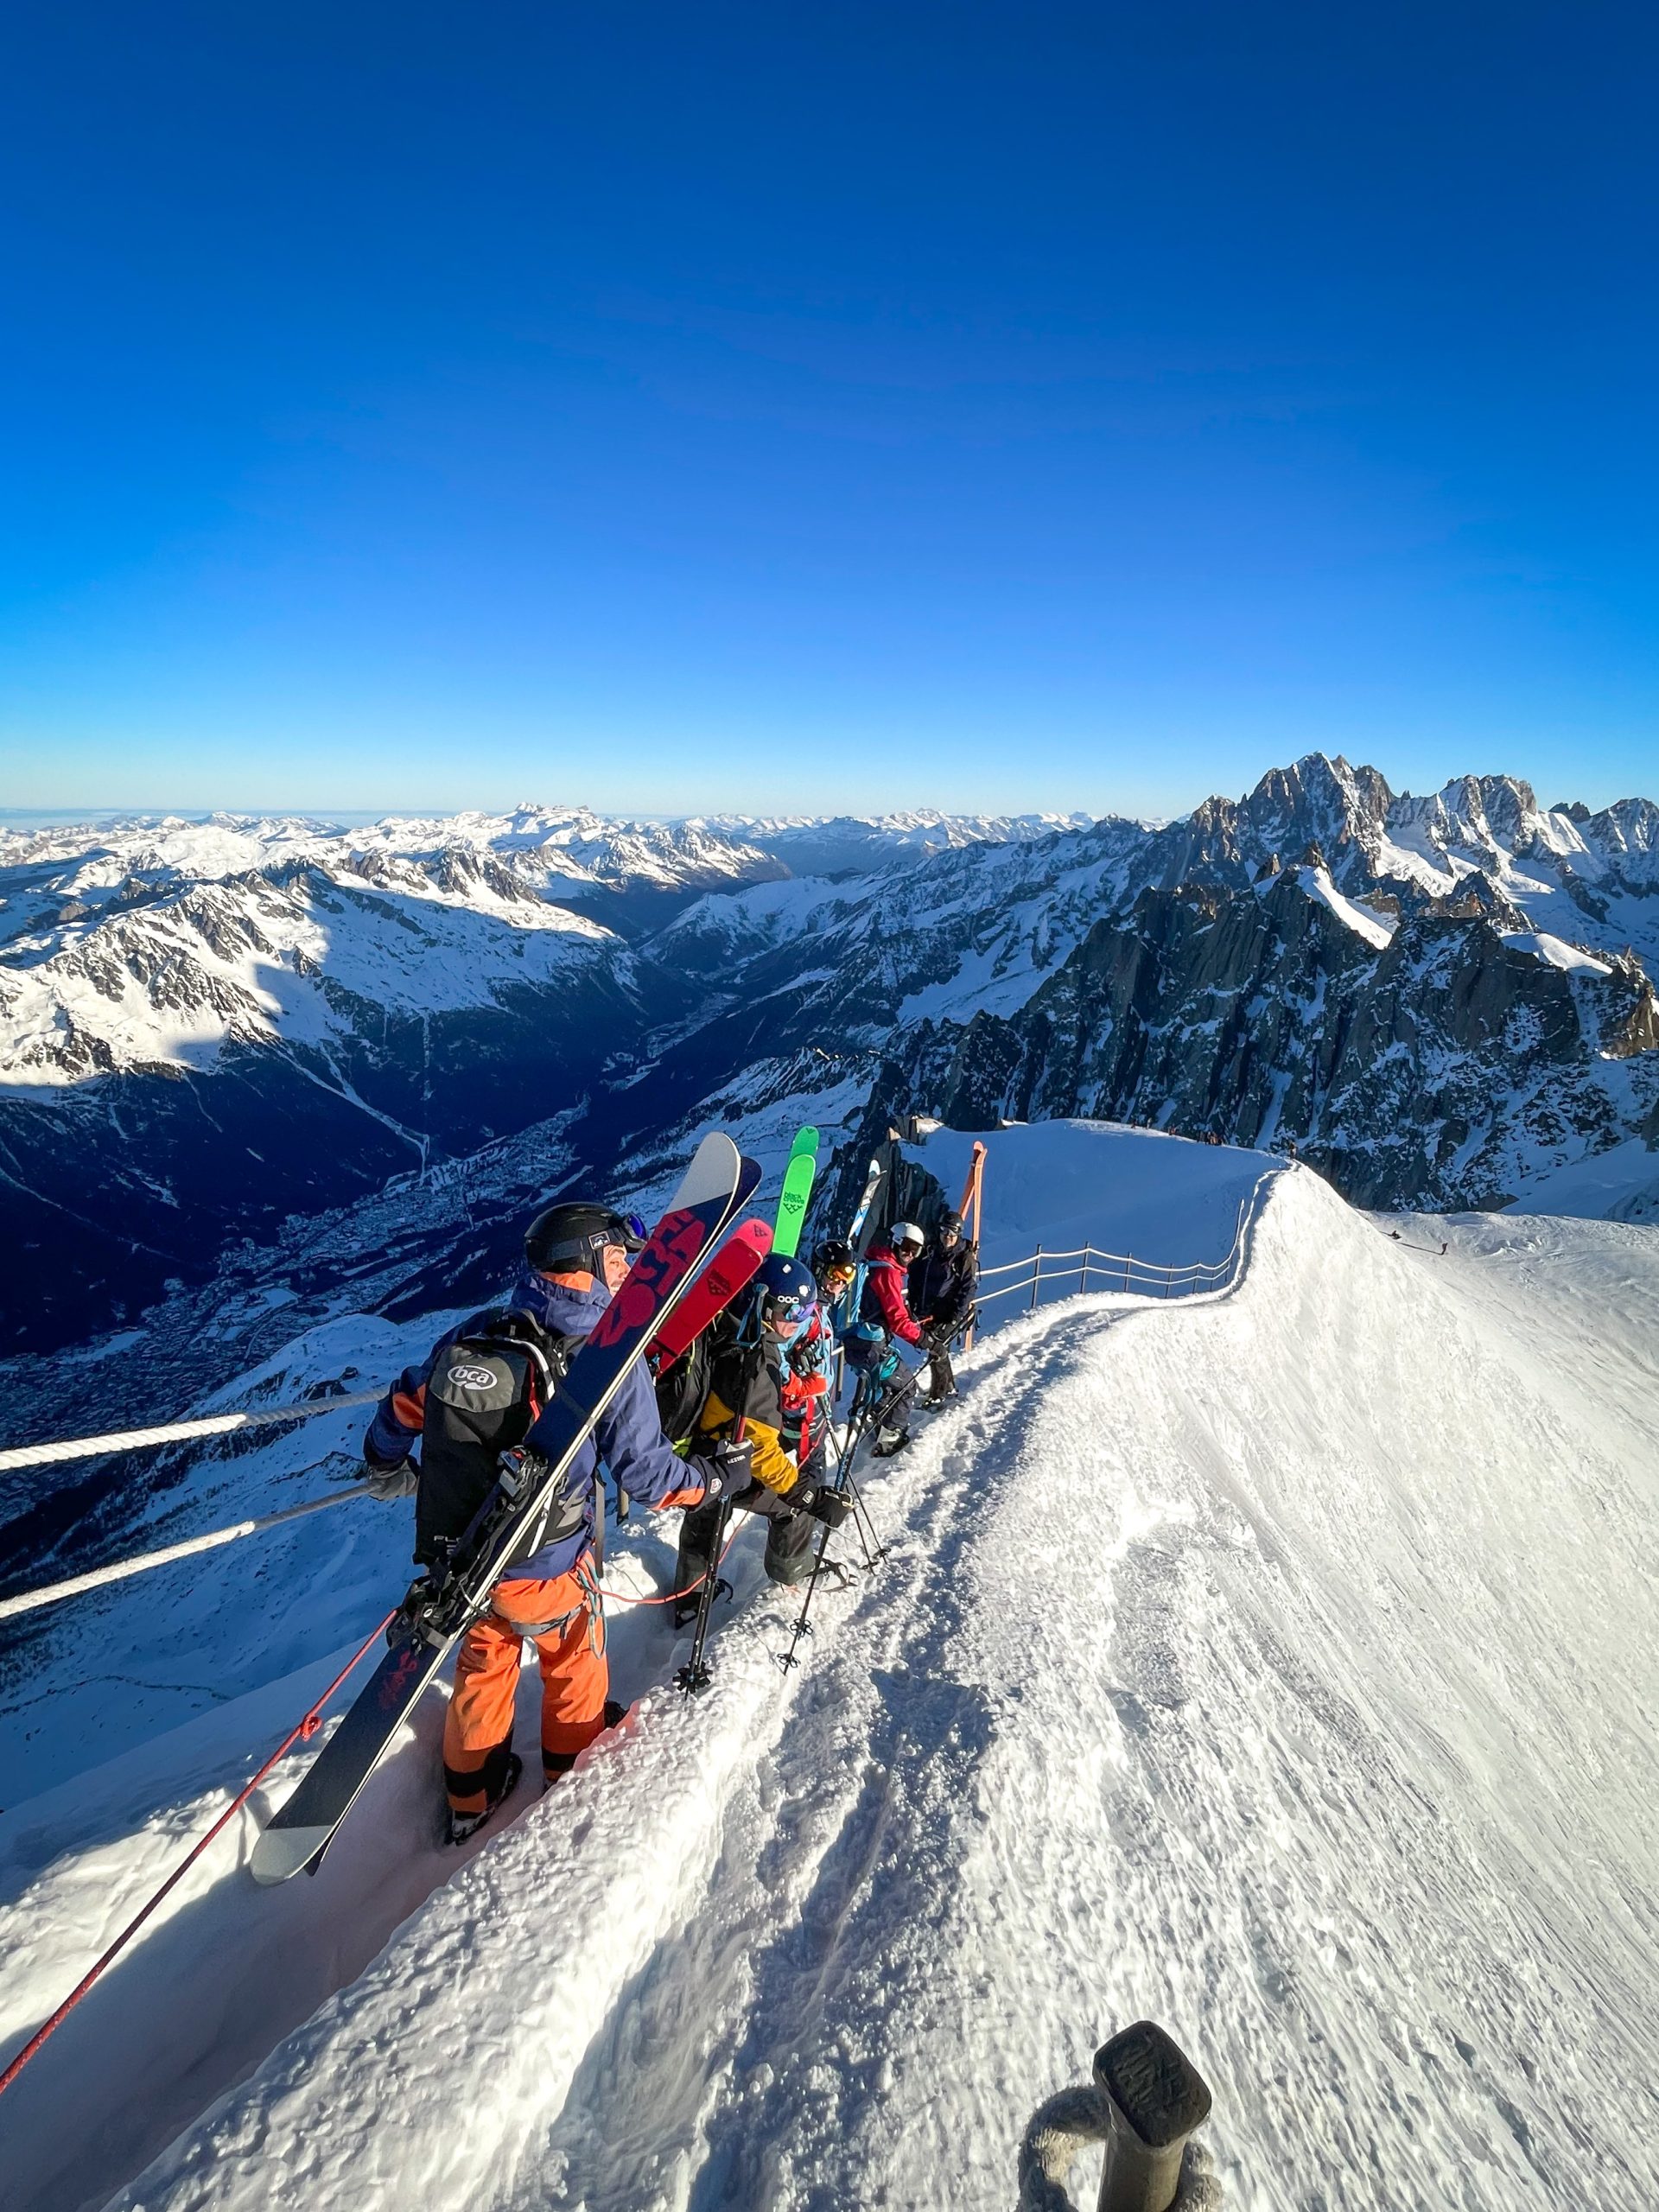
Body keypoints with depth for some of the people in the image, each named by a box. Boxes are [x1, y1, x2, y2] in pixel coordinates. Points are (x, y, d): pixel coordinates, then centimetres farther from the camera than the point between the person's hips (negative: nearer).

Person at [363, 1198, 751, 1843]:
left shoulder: (470, 1335, -10)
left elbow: (402, 1410, 3)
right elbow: (646, 1472, -18)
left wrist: (387, 1468, 25)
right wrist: (717, 1476, 1)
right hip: (545, 1569, -4)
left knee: (483, 1662, 29)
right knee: (574, 1664, 26)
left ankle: (470, 1796, 49)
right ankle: (575, 1772, 49)